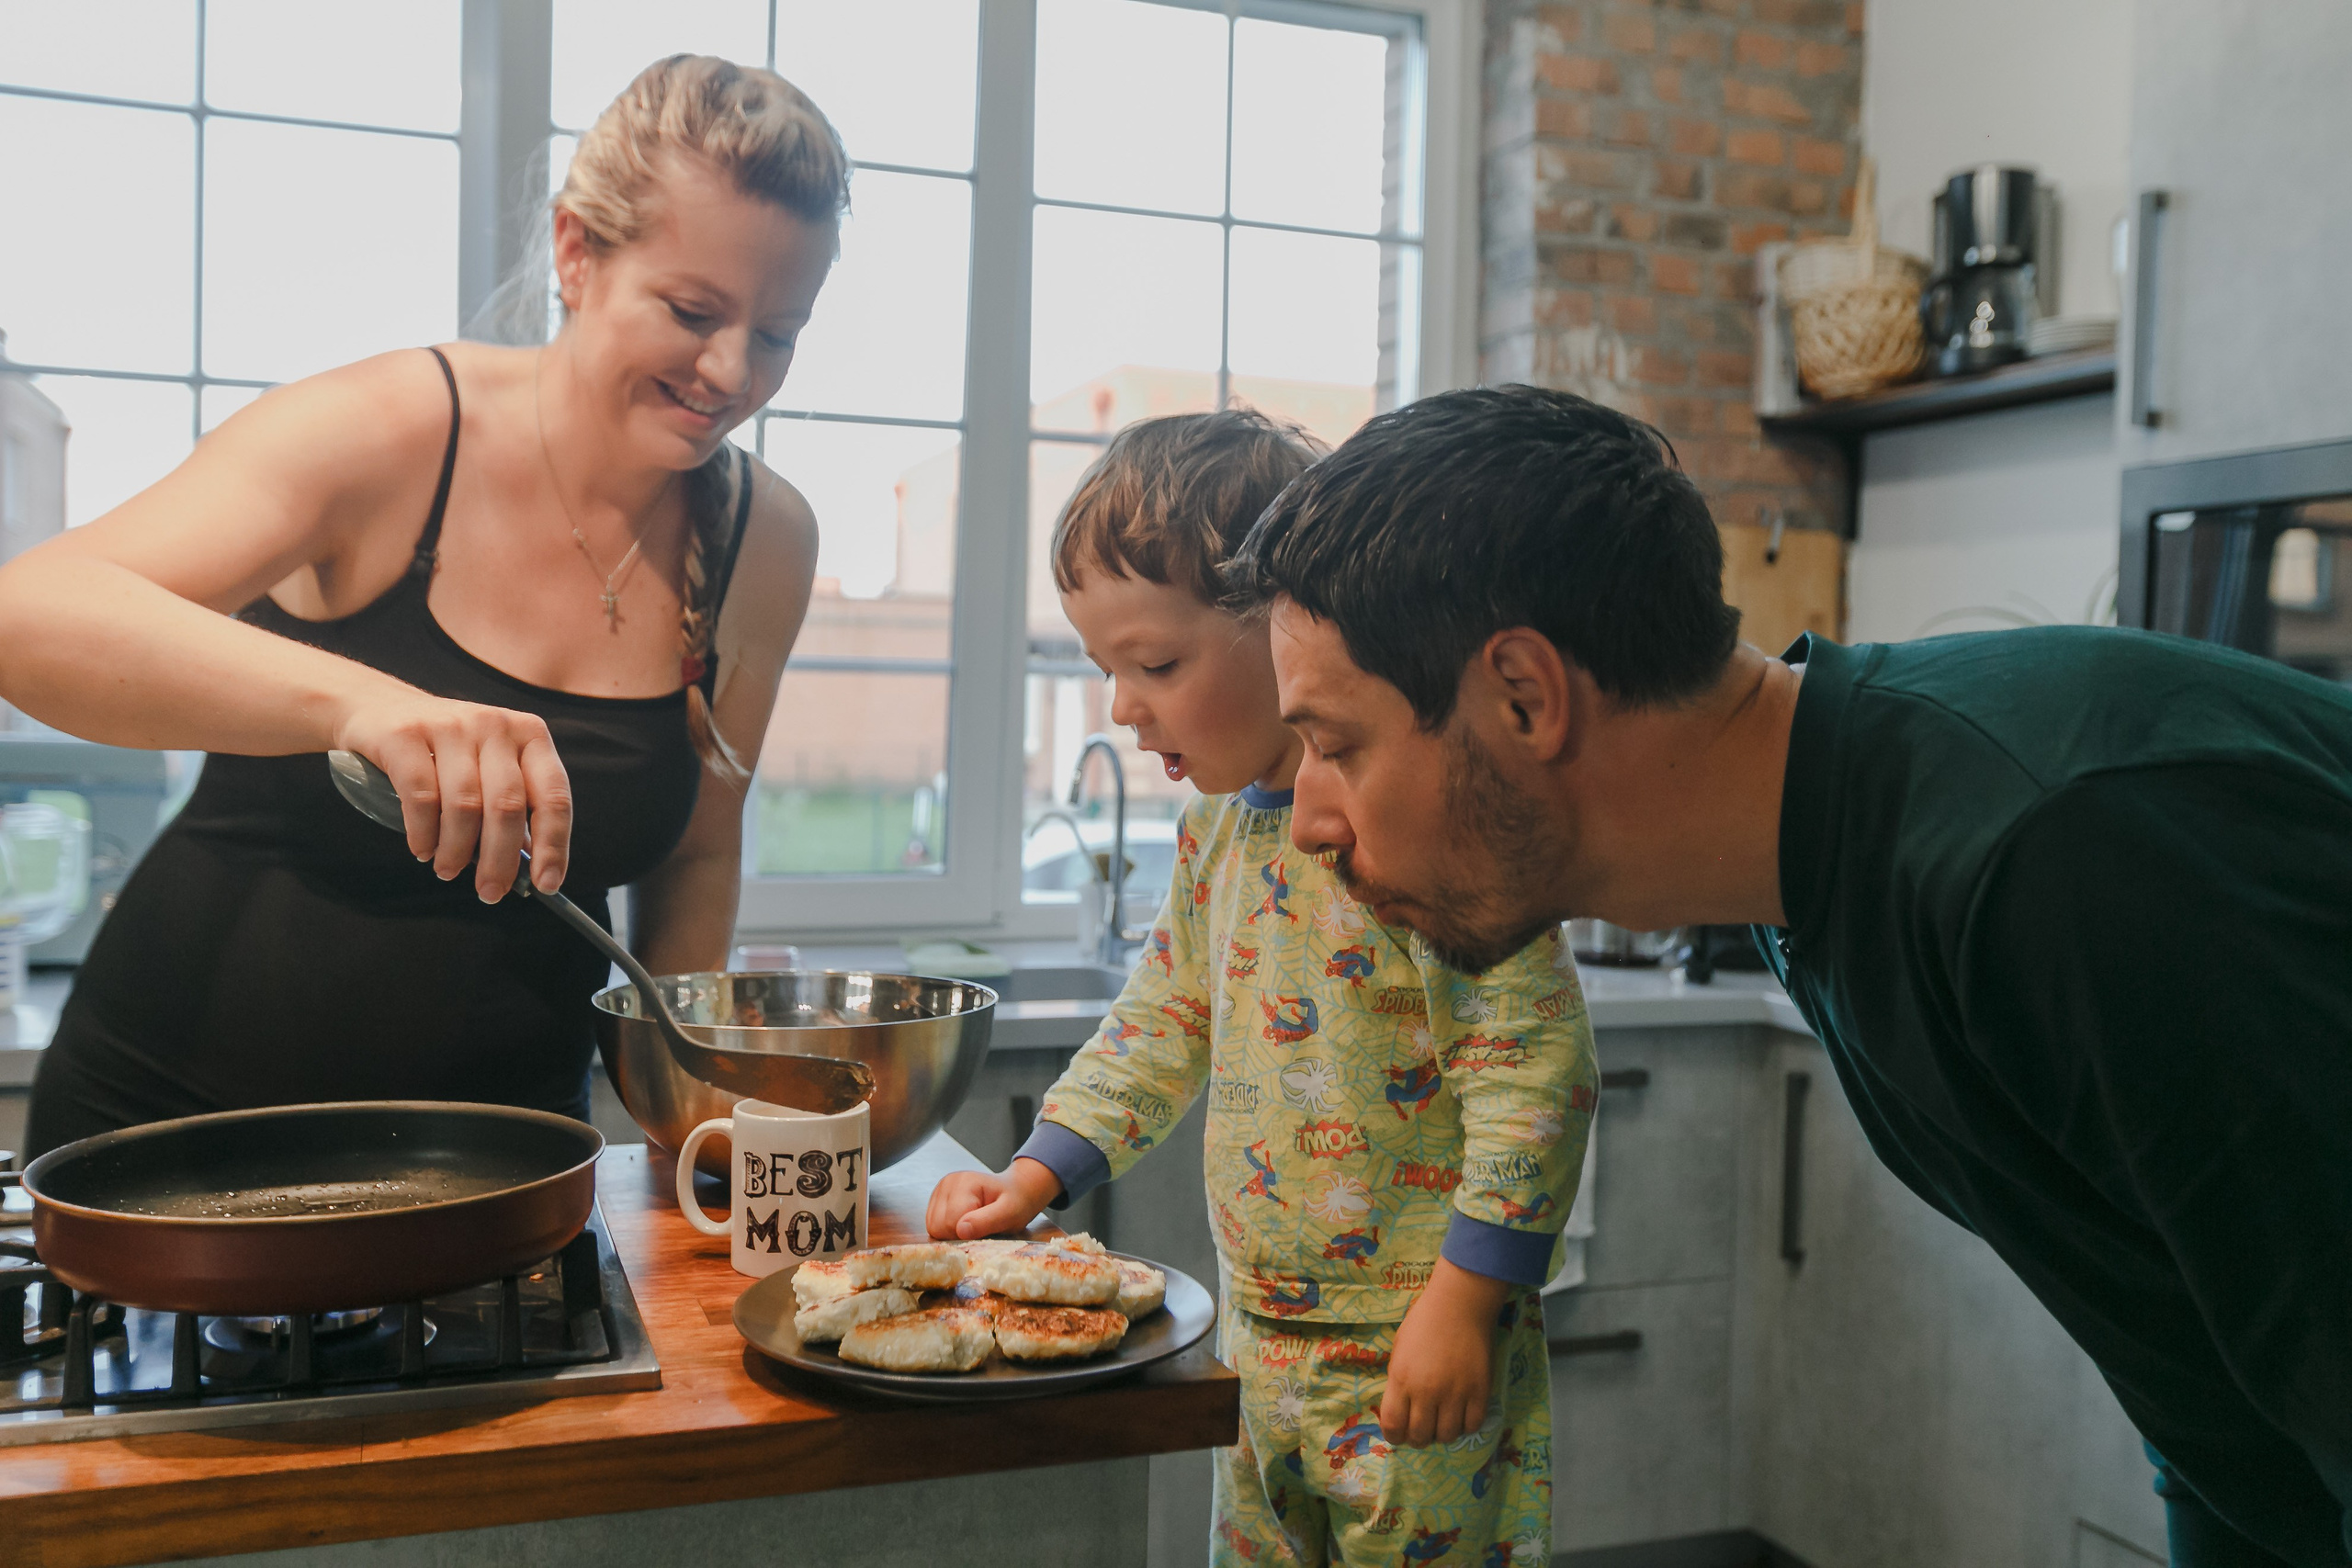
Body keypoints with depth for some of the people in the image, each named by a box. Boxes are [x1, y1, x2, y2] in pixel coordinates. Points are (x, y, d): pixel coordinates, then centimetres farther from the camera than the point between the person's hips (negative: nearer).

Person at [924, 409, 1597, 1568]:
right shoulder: (1218, 826, 5)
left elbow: (1535, 1062, -23)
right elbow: (1167, 1019, 16)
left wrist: (1466, 1298, -21)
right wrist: (1036, 1175, 8)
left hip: (1413, 1354, -8)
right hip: (1261, 1341, 8)